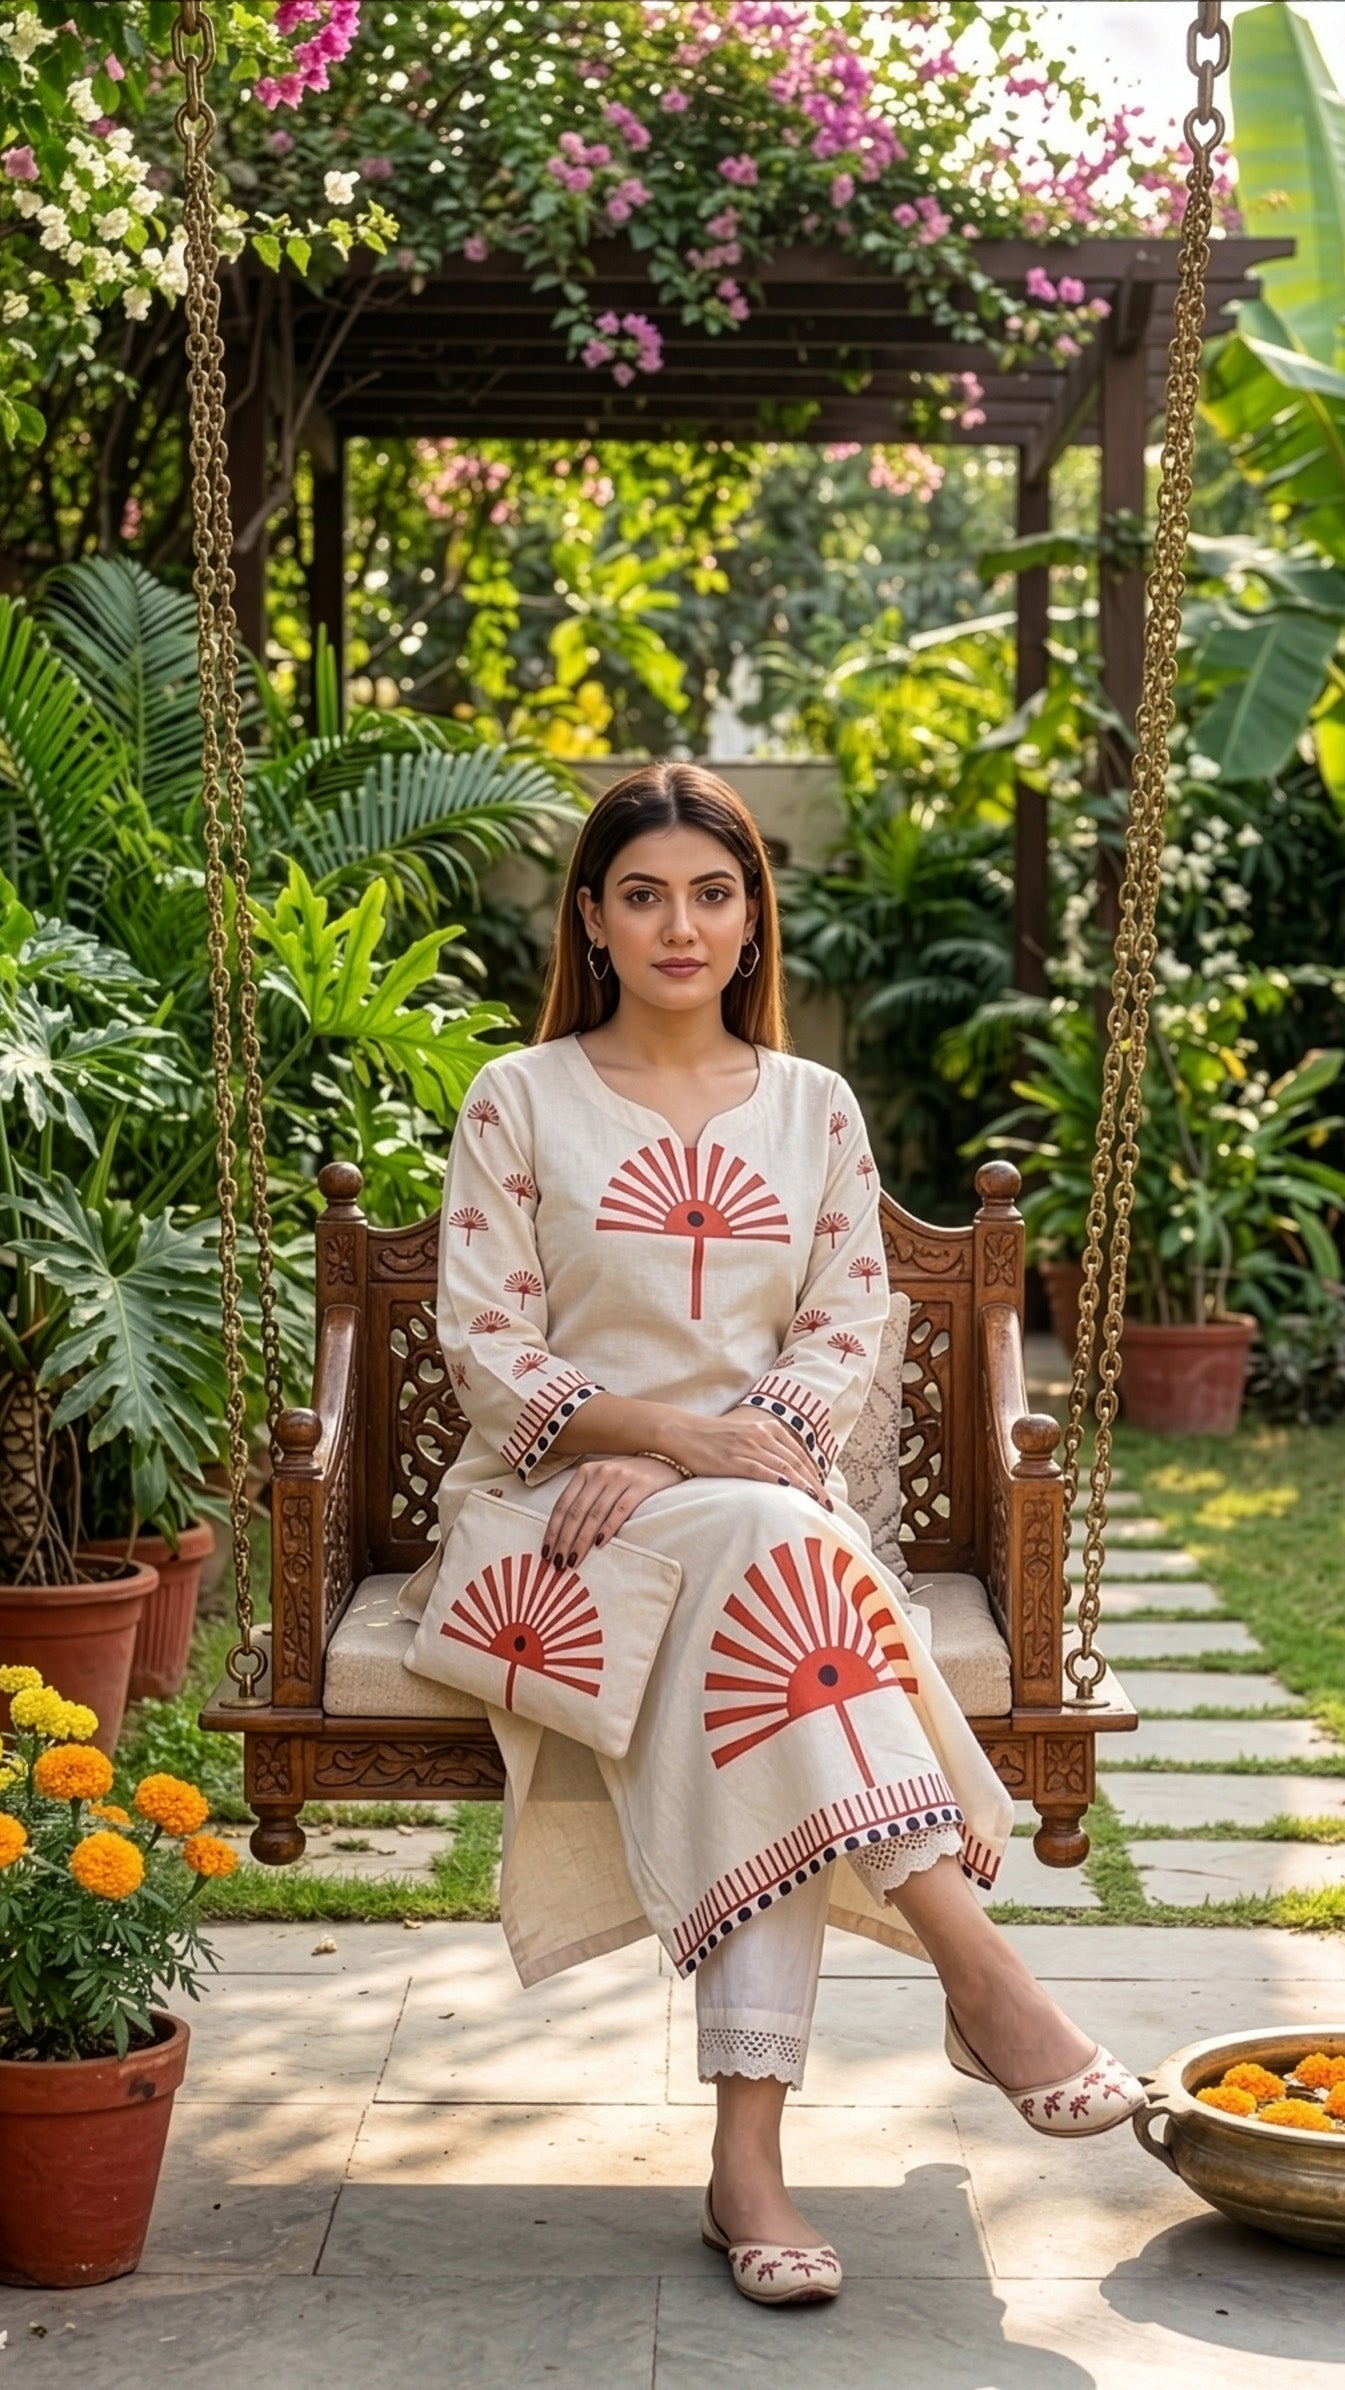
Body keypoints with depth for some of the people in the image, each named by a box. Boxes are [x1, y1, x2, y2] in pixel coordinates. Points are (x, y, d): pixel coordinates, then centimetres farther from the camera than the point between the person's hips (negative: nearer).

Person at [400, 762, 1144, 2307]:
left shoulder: (813, 1109, 14)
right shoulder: (521, 1101, 7)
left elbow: (845, 1342, 6)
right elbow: (485, 1348, -1)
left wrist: (673, 1461, -12)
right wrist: (663, 1434, -19)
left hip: (757, 1497, 2)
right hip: (551, 1510, -1)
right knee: (764, 1540, -35)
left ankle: (746, 2150, -38)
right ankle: (979, 1973, -40)